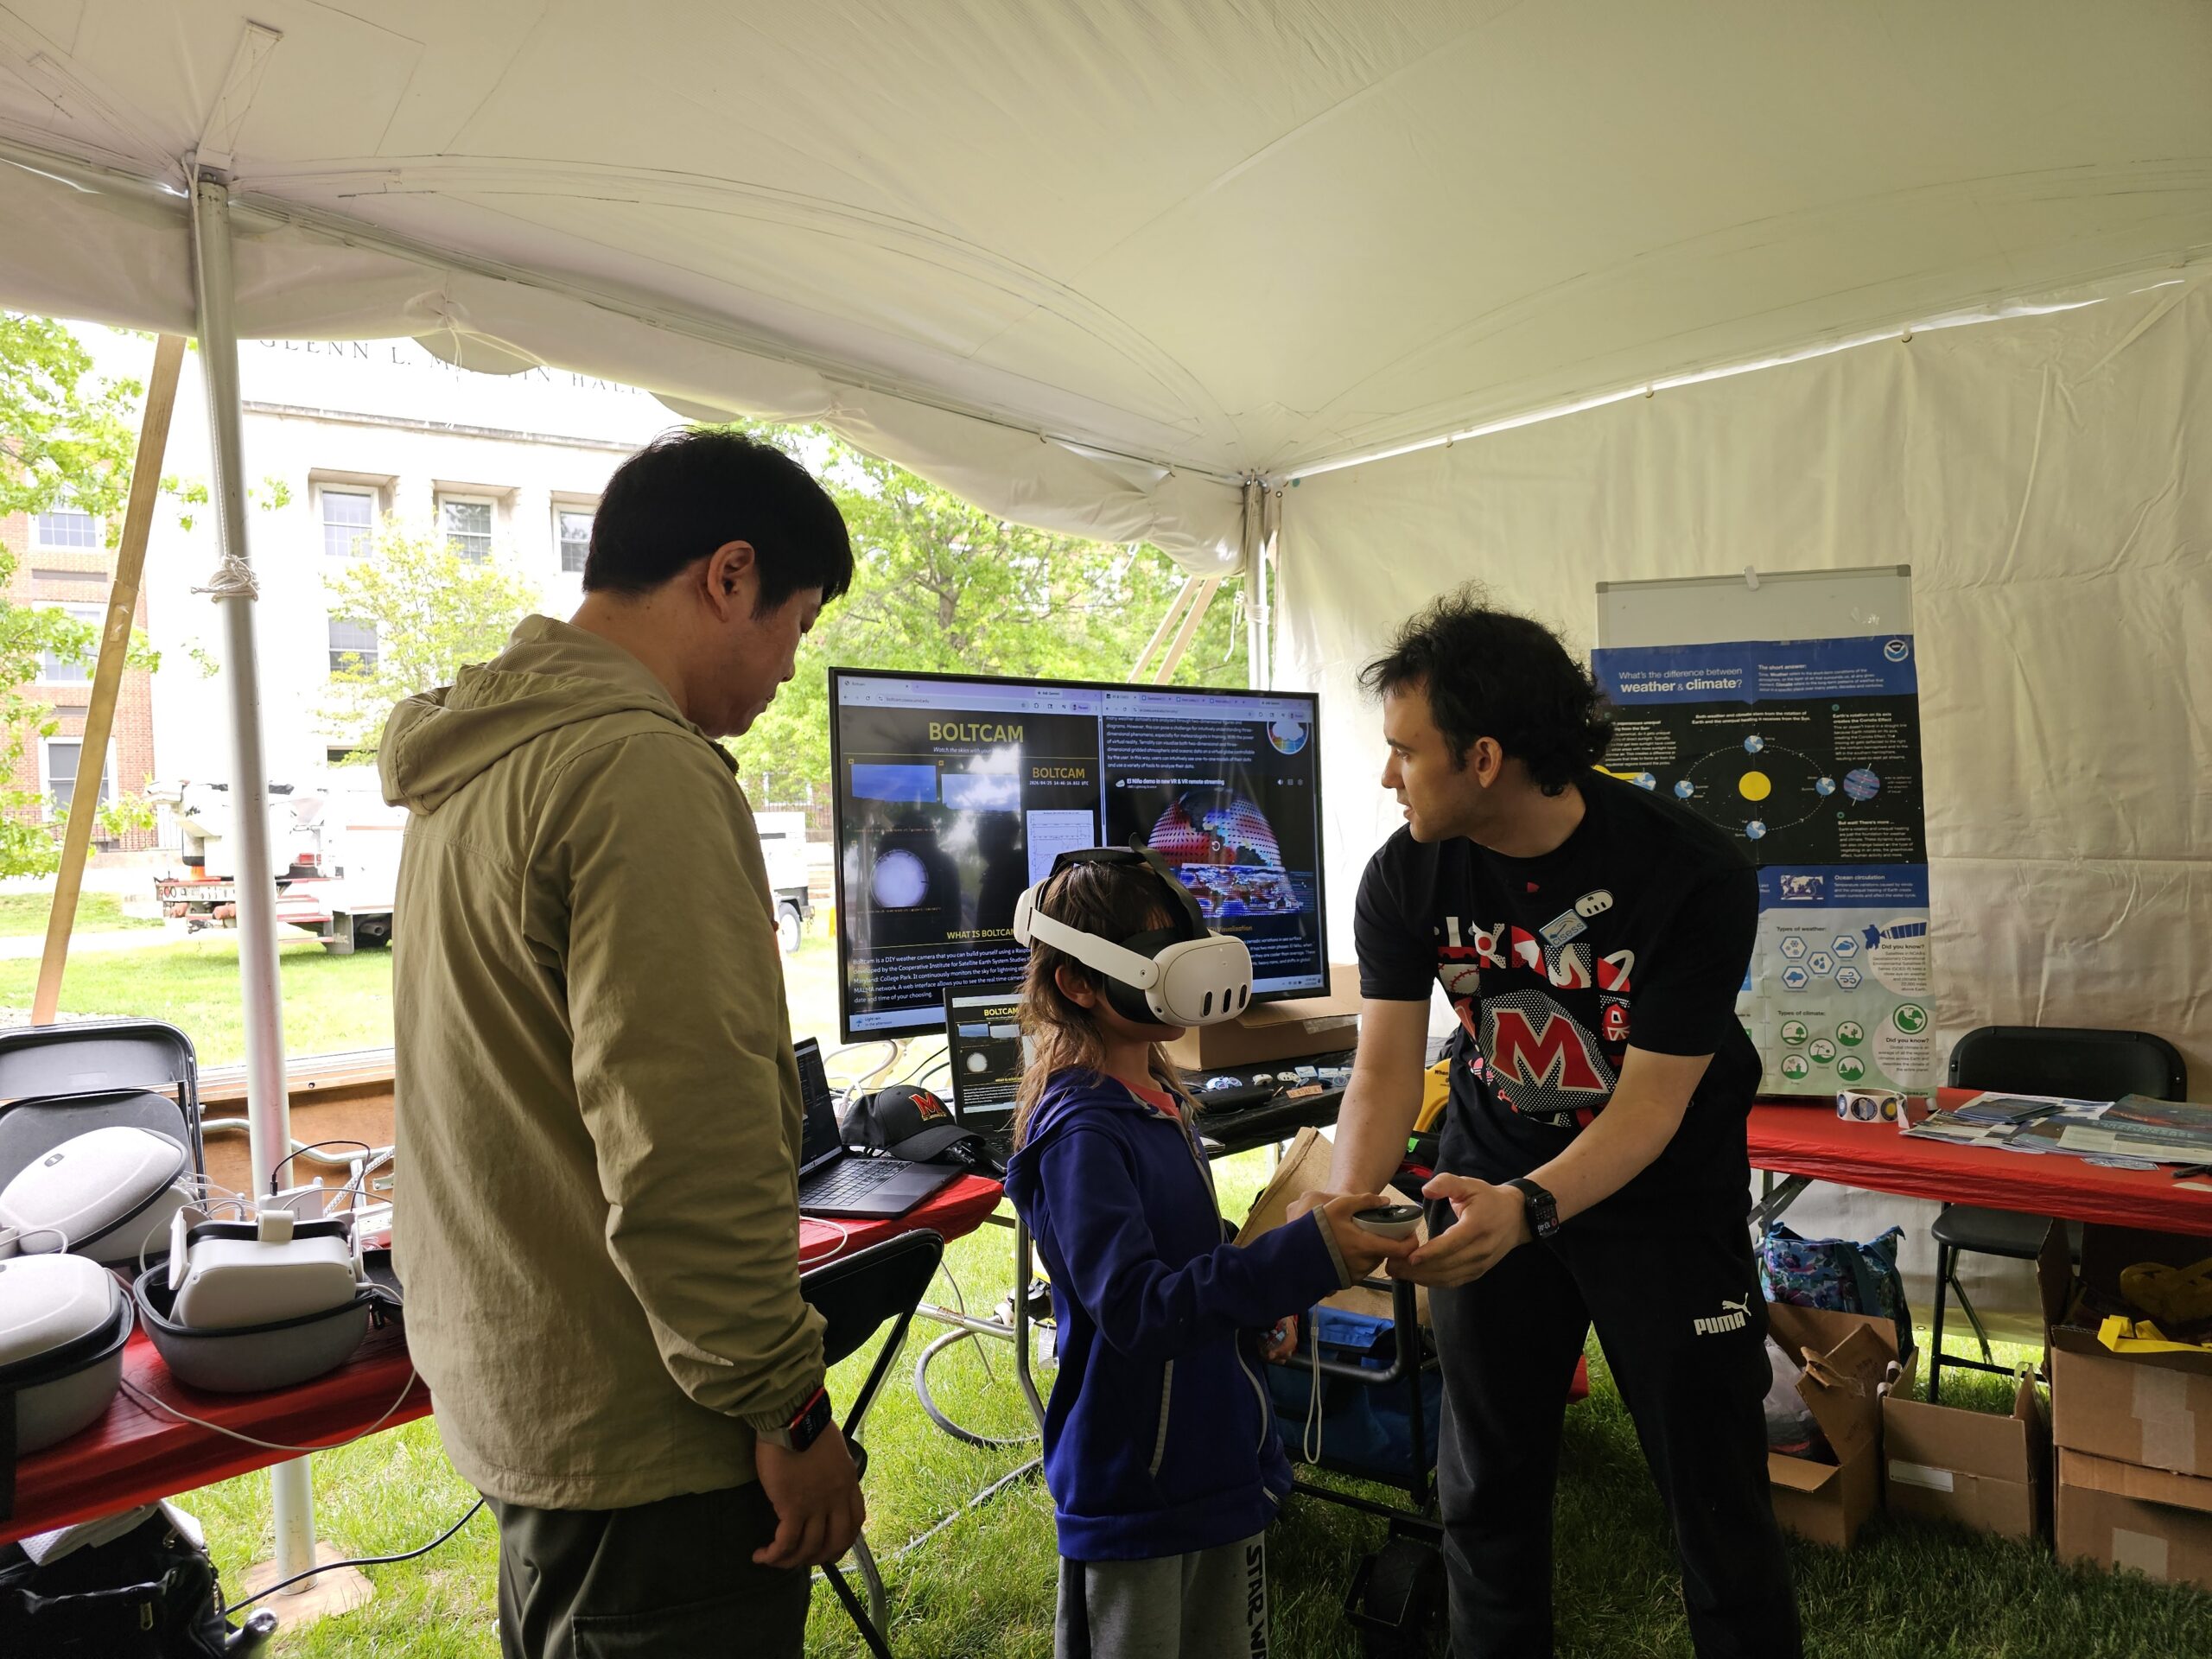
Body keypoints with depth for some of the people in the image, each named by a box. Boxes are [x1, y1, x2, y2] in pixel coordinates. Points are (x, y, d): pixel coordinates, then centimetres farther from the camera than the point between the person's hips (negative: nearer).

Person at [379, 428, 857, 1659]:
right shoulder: (645, 772, -22)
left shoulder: (469, 770, 9)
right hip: (645, 1438, -9)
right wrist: (787, 1407, -16)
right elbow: (684, 1154, -27)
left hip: (506, 1389, 10)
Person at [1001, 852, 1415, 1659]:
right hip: (1132, 1492, -9)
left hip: (1222, 1457, 9)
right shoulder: (1081, 1132, -24)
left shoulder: (1159, 1101, 6)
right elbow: (1132, 1308, -30)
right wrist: (1300, 1260, -36)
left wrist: (1262, 1301, 0)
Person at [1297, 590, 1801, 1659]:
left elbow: (1650, 1103, -25)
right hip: (1495, 1181, 3)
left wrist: (1529, 1208, -41)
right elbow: (1385, 1068, -15)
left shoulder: (1692, 876, -25)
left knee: (1715, 1489, 7)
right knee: (1484, 1483, 14)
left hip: (1664, 1195, -3)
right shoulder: (1406, 877, -15)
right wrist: (1345, 1211, -32)